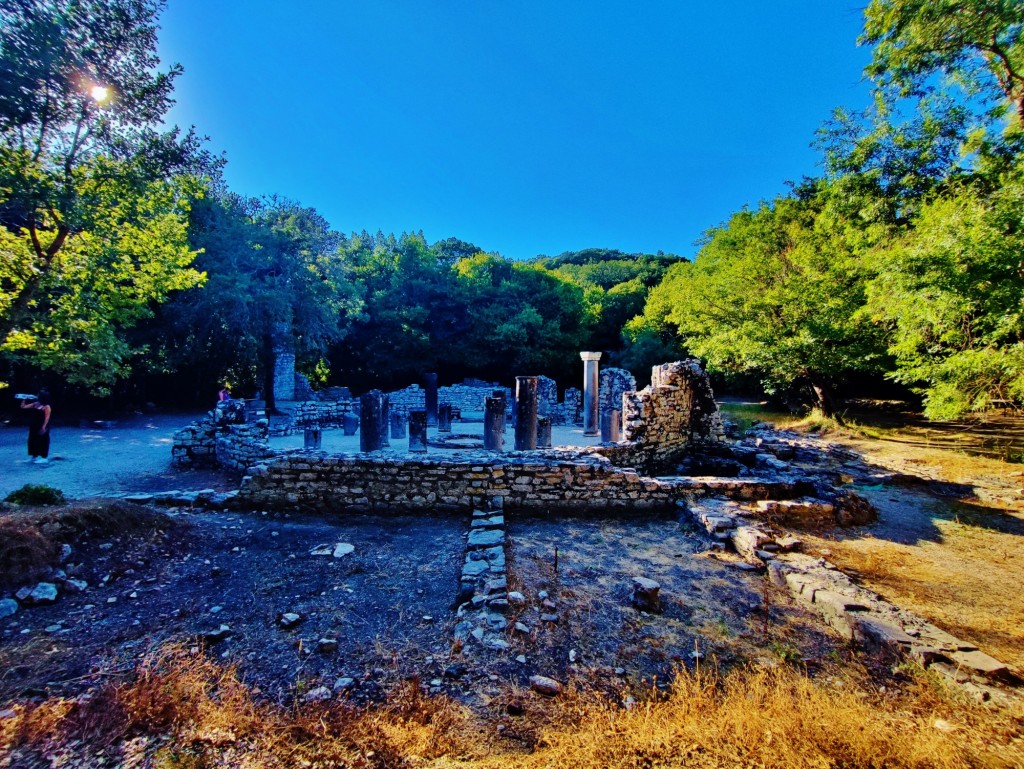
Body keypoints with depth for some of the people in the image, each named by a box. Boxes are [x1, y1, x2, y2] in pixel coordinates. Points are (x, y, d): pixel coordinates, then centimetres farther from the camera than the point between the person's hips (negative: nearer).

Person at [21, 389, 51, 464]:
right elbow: (23, 407, 19)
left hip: (42, 427, -8)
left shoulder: (46, 407, -13)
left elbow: (47, 417, -17)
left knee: (42, 441, -3)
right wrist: (24, 399, 12)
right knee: (33, 441, 12)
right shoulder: (34, 404, 9)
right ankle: (34, 456, 22)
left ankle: (44, 458, 3)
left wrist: (44, 427, -21)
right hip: (34, 427, 8)